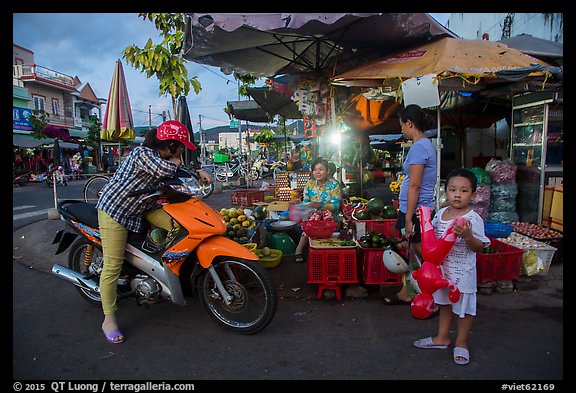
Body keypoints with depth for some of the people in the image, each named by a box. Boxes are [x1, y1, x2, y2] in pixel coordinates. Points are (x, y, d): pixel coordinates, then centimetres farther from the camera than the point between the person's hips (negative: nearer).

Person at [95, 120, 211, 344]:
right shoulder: (142, 153, -23)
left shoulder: (163, 157, 4)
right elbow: (164, 170, -40)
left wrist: (198, 172, 1)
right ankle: (109, 320, 3)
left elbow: (178, 172, 19)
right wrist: (175, 162, -18)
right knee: (113, 266, -7)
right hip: (115, 211, -8)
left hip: (142, 208, 8)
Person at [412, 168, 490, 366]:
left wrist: (468, 236, -34)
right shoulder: (441, 214, 1)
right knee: (444, 304, 21)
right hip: (442, 269, 6)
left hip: (463, 272, -6)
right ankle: (442, 338, 38)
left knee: (464, 307, 10)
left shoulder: (474, 219, -16)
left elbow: (480, 247, -16)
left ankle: (461, 343, 30)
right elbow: (433, 235, 15)